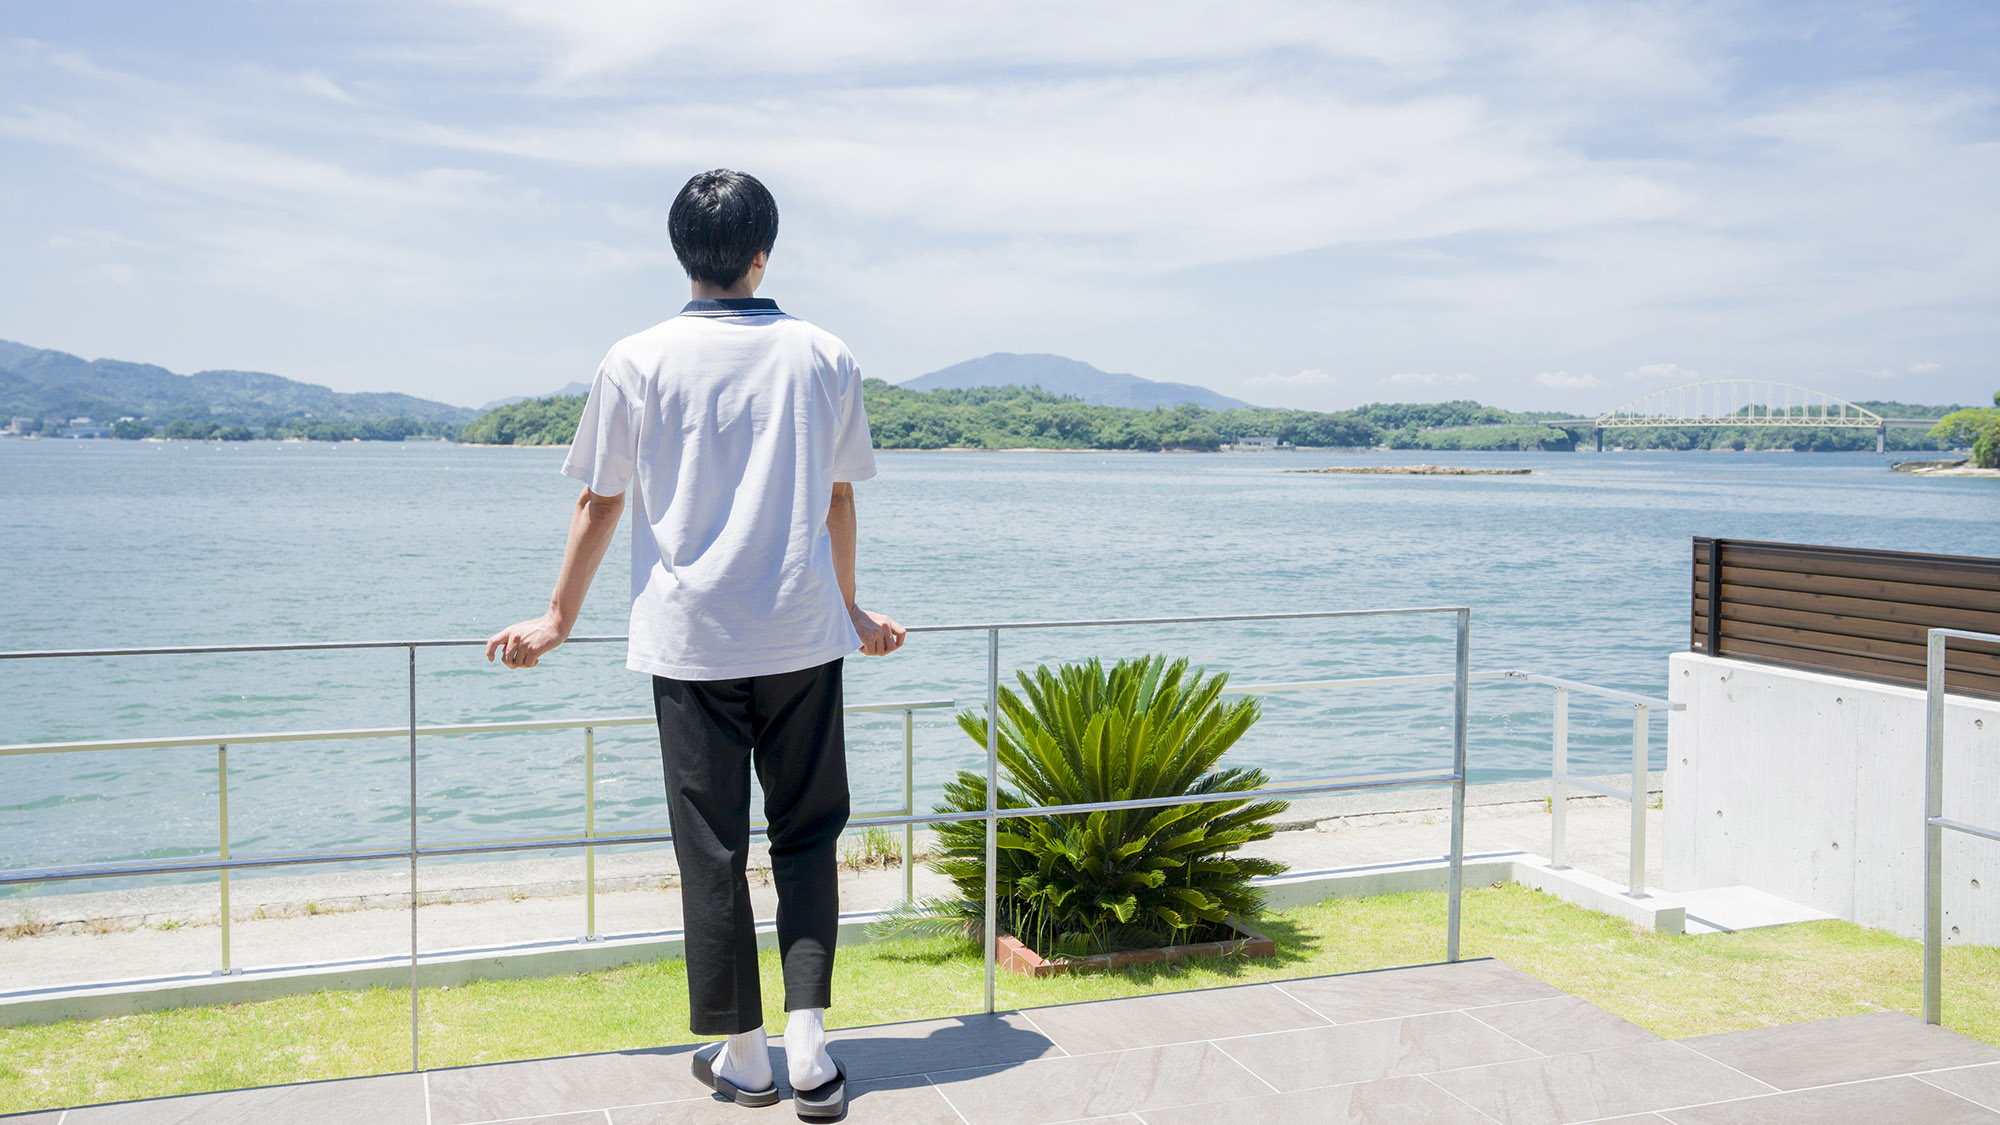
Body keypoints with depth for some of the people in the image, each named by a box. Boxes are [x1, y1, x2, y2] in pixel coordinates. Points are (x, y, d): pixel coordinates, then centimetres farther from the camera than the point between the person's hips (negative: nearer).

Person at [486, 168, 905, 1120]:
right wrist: (850, 609, 26)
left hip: (690, 642, -1)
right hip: (803, 637, 2)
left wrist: (556, 621, 15)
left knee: (712, 851, 7)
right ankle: (808, 1043, 4)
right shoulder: (824, 358, 3)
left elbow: (600, 504, 3)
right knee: (806, 835, 12)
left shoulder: (639, 362, -3)